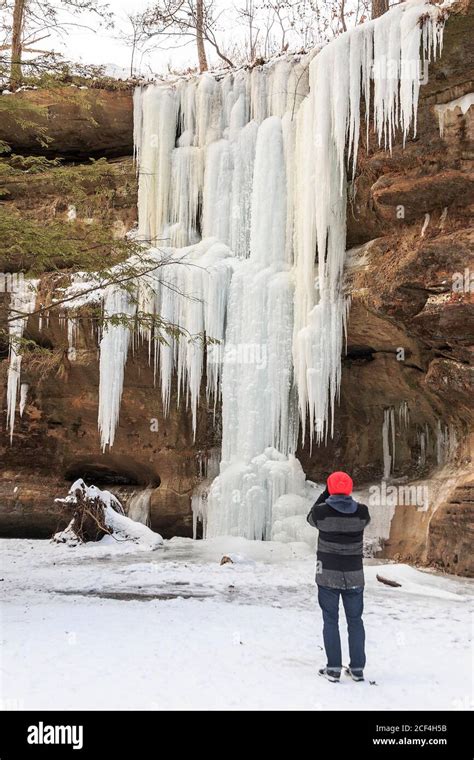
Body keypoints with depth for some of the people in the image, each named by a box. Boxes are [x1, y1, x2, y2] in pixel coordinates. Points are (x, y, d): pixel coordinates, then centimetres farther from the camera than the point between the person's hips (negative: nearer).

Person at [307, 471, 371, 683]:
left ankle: (334, 669, 6)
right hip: (354, 575, 2)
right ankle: (357, 669, 17)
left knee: (330, 621, 7)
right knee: (355, 620, 13)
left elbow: (311, 519, 11)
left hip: (328, 574, -2)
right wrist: (347, 498, 15)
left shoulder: (322, 511, -12)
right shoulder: (361, 511, -7)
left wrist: (324, 496, 14)